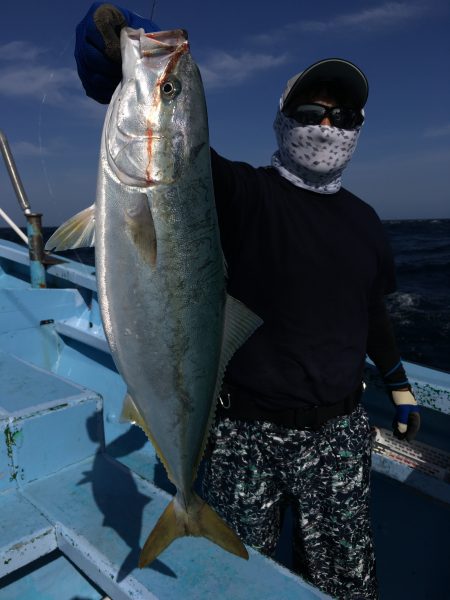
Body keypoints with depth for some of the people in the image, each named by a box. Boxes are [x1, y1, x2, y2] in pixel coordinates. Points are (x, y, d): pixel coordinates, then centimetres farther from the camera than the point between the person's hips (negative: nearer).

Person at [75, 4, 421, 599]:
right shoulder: (246, 193, -9)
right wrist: (130, 78, -46)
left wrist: (398, 383, 23)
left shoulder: (363, 221, 8)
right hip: (245, 434, -3)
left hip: (337, 435, 4)